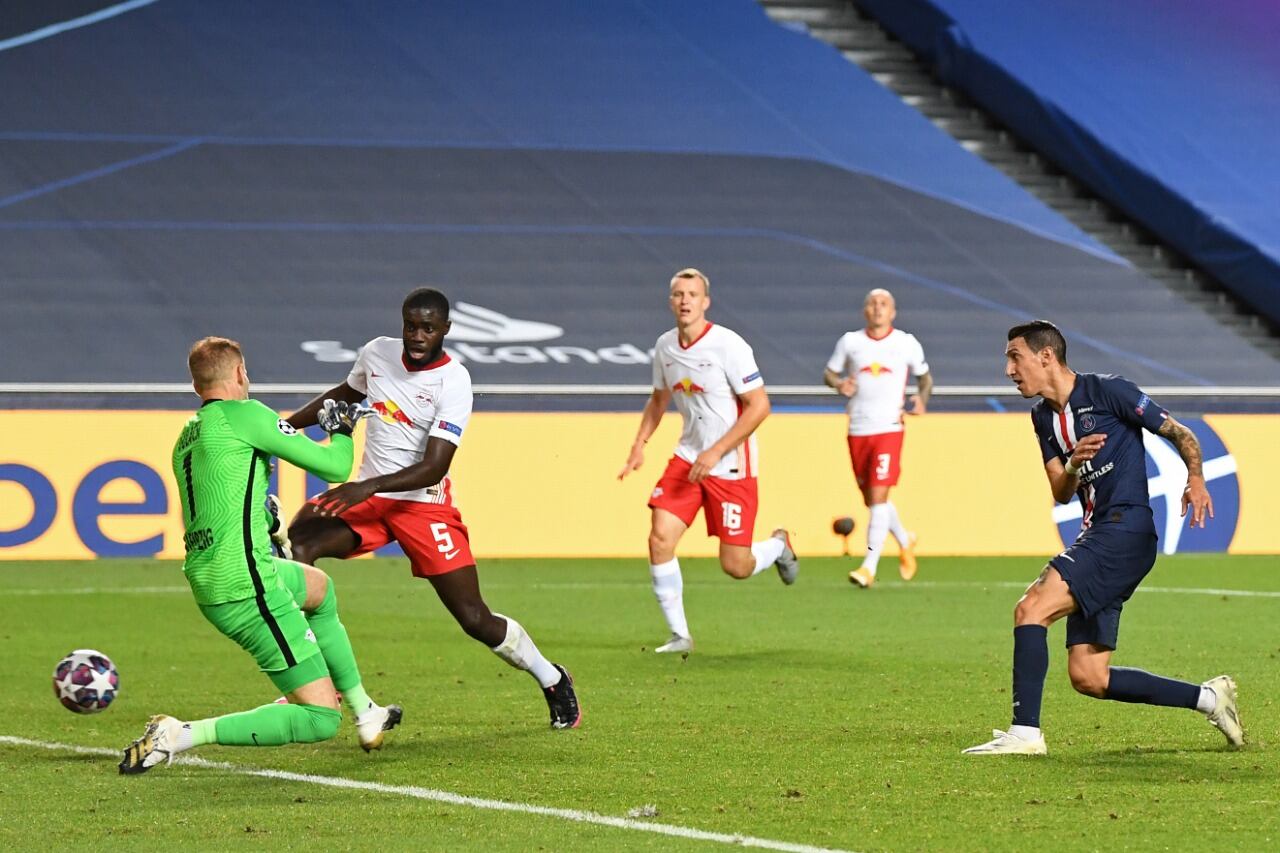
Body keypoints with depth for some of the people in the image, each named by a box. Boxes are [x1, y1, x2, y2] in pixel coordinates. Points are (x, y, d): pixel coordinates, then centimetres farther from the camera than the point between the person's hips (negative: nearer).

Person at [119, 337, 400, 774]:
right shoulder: (242, 414, -10)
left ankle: (367, 715, 40)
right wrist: (341, 429, 15)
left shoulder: (187, 437, 13)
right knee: (320, 719, -6)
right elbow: (334, 466, -6)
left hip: (205, 582, 9)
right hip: (245, 588, -9)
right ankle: (181, 735, -16)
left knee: (320, 588, 37)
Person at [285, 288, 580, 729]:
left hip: (424, 505, -4)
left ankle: (552, 680, 22)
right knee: (298, 539, -24)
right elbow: (345, 394, 24)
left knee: (475, 619, -6)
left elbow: (434, 466, -23)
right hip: (368, 497, 4)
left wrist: (368, 487, -35)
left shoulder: (453, 382, -17)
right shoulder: (377, 353, 0)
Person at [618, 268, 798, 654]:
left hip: (731, 466, -5)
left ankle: (779, 545, 33)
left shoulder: (728, 345, -17)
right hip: (687, 458, 5)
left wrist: (716, 452, -21)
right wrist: (639, 444, 8)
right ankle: (679, 634, 0)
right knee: (659, 539, -12)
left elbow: (759, 406, -17)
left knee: (736, 567, -3)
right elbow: (659, 399, 22)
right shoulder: (664, 347, 3)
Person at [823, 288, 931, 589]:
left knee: (878, 496, -14)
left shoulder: (907, 344, 4)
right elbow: (829, 373, 14)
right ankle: (905, 542, 38)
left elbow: (924, 376, 17)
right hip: (857, 429, 3)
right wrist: (839, 384, -8)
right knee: (871, 499, 11)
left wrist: (922, 399, -3)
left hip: (889, 428, -3)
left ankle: (869, 567, -14)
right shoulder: (850, 342, 7)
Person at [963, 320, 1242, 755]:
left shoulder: (1109, 390, -6)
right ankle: (1208, 697, 15)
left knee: (1031, 608, -22)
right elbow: (1060, 495, 12)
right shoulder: (1043, 415, 17)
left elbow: (1181, 434, -2)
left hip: (1125, 528, -9)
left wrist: (1195, 480, -19)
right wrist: (1072, 465, -10)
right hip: (1096, 534, 9)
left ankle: (1025, 731, -22)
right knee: (1087, 677, 4)